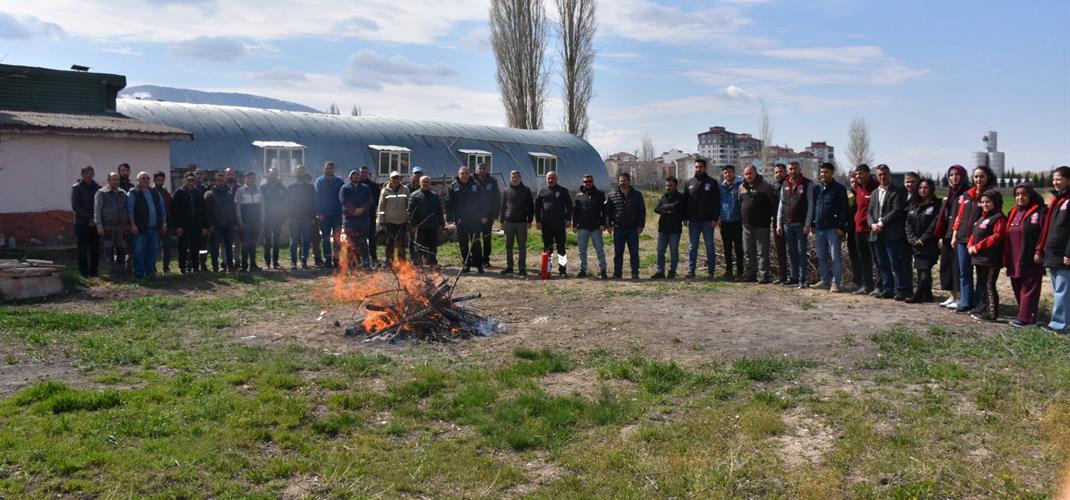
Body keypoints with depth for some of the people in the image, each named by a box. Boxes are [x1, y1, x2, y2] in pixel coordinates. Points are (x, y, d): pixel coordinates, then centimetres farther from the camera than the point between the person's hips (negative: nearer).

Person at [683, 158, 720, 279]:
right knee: (692, 247, 5)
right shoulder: (689, 183, 10)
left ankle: (711, 271, 8)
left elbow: (717, 202, -3)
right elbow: (684, 201, 11)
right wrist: (685, 218, 2)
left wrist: (715, 218, -11)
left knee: (710, 246, 3)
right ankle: (691, 271, 9)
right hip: (693, 221, 3)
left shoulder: (712, 182, 0)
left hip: (707, 221, -3)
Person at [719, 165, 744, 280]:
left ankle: (739, 272, 7)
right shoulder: (722, 187, 10)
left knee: (738, 247, 2)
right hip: (724, 222, 4)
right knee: (727, 248, 9)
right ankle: (728, 271, 16)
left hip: (737, 221, -4)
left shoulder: (740, 185, -4)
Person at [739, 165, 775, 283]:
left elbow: (773, 203, -3)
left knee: (762, 252, -5)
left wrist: (770, 217, -6)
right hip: (747, 225, 6)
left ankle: (764, 275, -4)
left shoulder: (765, 186, -4)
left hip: (761, 225, -6)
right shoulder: (742, 187, 13)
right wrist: (741, 219, 17)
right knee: (749, 251, 12)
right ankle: (751, 273, 20)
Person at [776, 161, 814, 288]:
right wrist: (779, 224, 8)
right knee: (791, 252, 8)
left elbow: (810, 205, -6)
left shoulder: (808, 184, -2)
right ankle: (794, 277, 15)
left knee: (802, 251, -3)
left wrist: (807, 224, -13)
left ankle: (802, 279, -1)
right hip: (787, 224, 5)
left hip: (801, 224, -5)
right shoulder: (785, 185, 13)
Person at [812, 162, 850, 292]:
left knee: (835, 257, -4)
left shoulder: (839, 188, -3)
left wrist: (841, 227, -13)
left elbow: (844, 209, -6)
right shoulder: (816, 188, 13)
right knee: (821, 257, 10)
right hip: (819, 228, 6)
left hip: (833, 229, -6)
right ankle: (825, 280, 18)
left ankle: (835, 283, -2)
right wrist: (812, 225, 10)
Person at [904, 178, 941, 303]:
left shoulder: (936, 205, -3)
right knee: (921, 270, 7)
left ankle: (917, 296, -6)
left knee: (925, 270, -9)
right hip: (915, 245, 6)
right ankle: (926, 296, 13)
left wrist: (923, 239, -13)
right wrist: (913, 239, -4)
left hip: (930, 245, -6)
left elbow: (935, 224, -11)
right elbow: (908, 223, 9)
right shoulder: (913, 205, 14)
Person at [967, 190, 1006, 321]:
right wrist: (970, 246, 1)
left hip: (991, 259, -9)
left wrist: (978, 246, -17)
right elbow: (974, 234, 20)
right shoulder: (981, 218, 19)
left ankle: (991, 313, -3)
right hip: (979, 257, 10)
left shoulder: (999, 218, -10)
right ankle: (981, 309, 27)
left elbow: (996, 237, -19)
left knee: (989, 285, -7)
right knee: (981, 285, 17)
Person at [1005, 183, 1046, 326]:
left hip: (1031, 260, -7)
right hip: (1014, 260, 7)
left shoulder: (1039, 212, -6)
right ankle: (1025, 315, 20)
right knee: (1017, 288, 11)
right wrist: (1006, 257, 15)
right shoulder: (1013, 212, 15)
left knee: (1029, 288, -4)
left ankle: (1025, 318, -3)